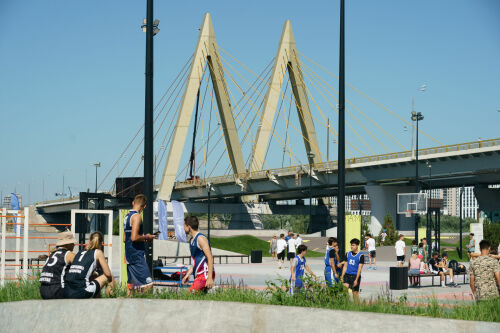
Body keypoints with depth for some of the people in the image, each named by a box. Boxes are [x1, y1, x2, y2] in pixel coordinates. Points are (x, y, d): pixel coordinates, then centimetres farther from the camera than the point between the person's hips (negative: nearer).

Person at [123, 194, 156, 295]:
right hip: (137, 255, -9)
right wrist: (146, 237, -7)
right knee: (148, 285, -11)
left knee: (131, 284, 12)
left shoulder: (127, 216, 15)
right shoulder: (136, 216, -13)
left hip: (129, 255, 9)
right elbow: (134, 237, -23)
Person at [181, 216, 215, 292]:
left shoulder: (200, 238, -12)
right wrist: (187, 275, 23)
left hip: (205, 274, -10)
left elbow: (210, 258, -18)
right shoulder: (192, 240, 18)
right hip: (198, 275, 10)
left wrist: (210, 278, -23)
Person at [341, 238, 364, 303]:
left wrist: (356, 280, -13)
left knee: (355, 292, 1)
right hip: (347, 275, 3)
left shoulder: (360, 256, -5)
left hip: (355, 276, -3)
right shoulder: (347, 254, 9)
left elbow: (359, 269, -8)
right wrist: (342, 276, 7)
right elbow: (345, 266, 13)